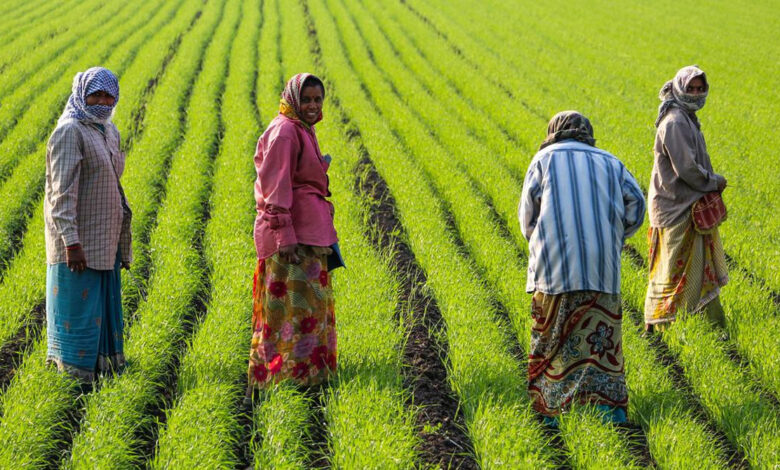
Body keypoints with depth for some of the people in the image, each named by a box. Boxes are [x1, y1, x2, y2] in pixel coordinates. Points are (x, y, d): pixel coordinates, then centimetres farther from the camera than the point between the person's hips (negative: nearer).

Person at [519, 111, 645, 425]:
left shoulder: (545, 158, 11)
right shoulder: (609, 162, 18)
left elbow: (528, 215, 8)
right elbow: (635, 202, 4)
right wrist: (612, 239, 14)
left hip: (555, 264, -2)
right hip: (601, 268, 2)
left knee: (552, 338, 5)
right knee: (601, 334, 6)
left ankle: (551, 408, 4)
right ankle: (609, 399, -6)